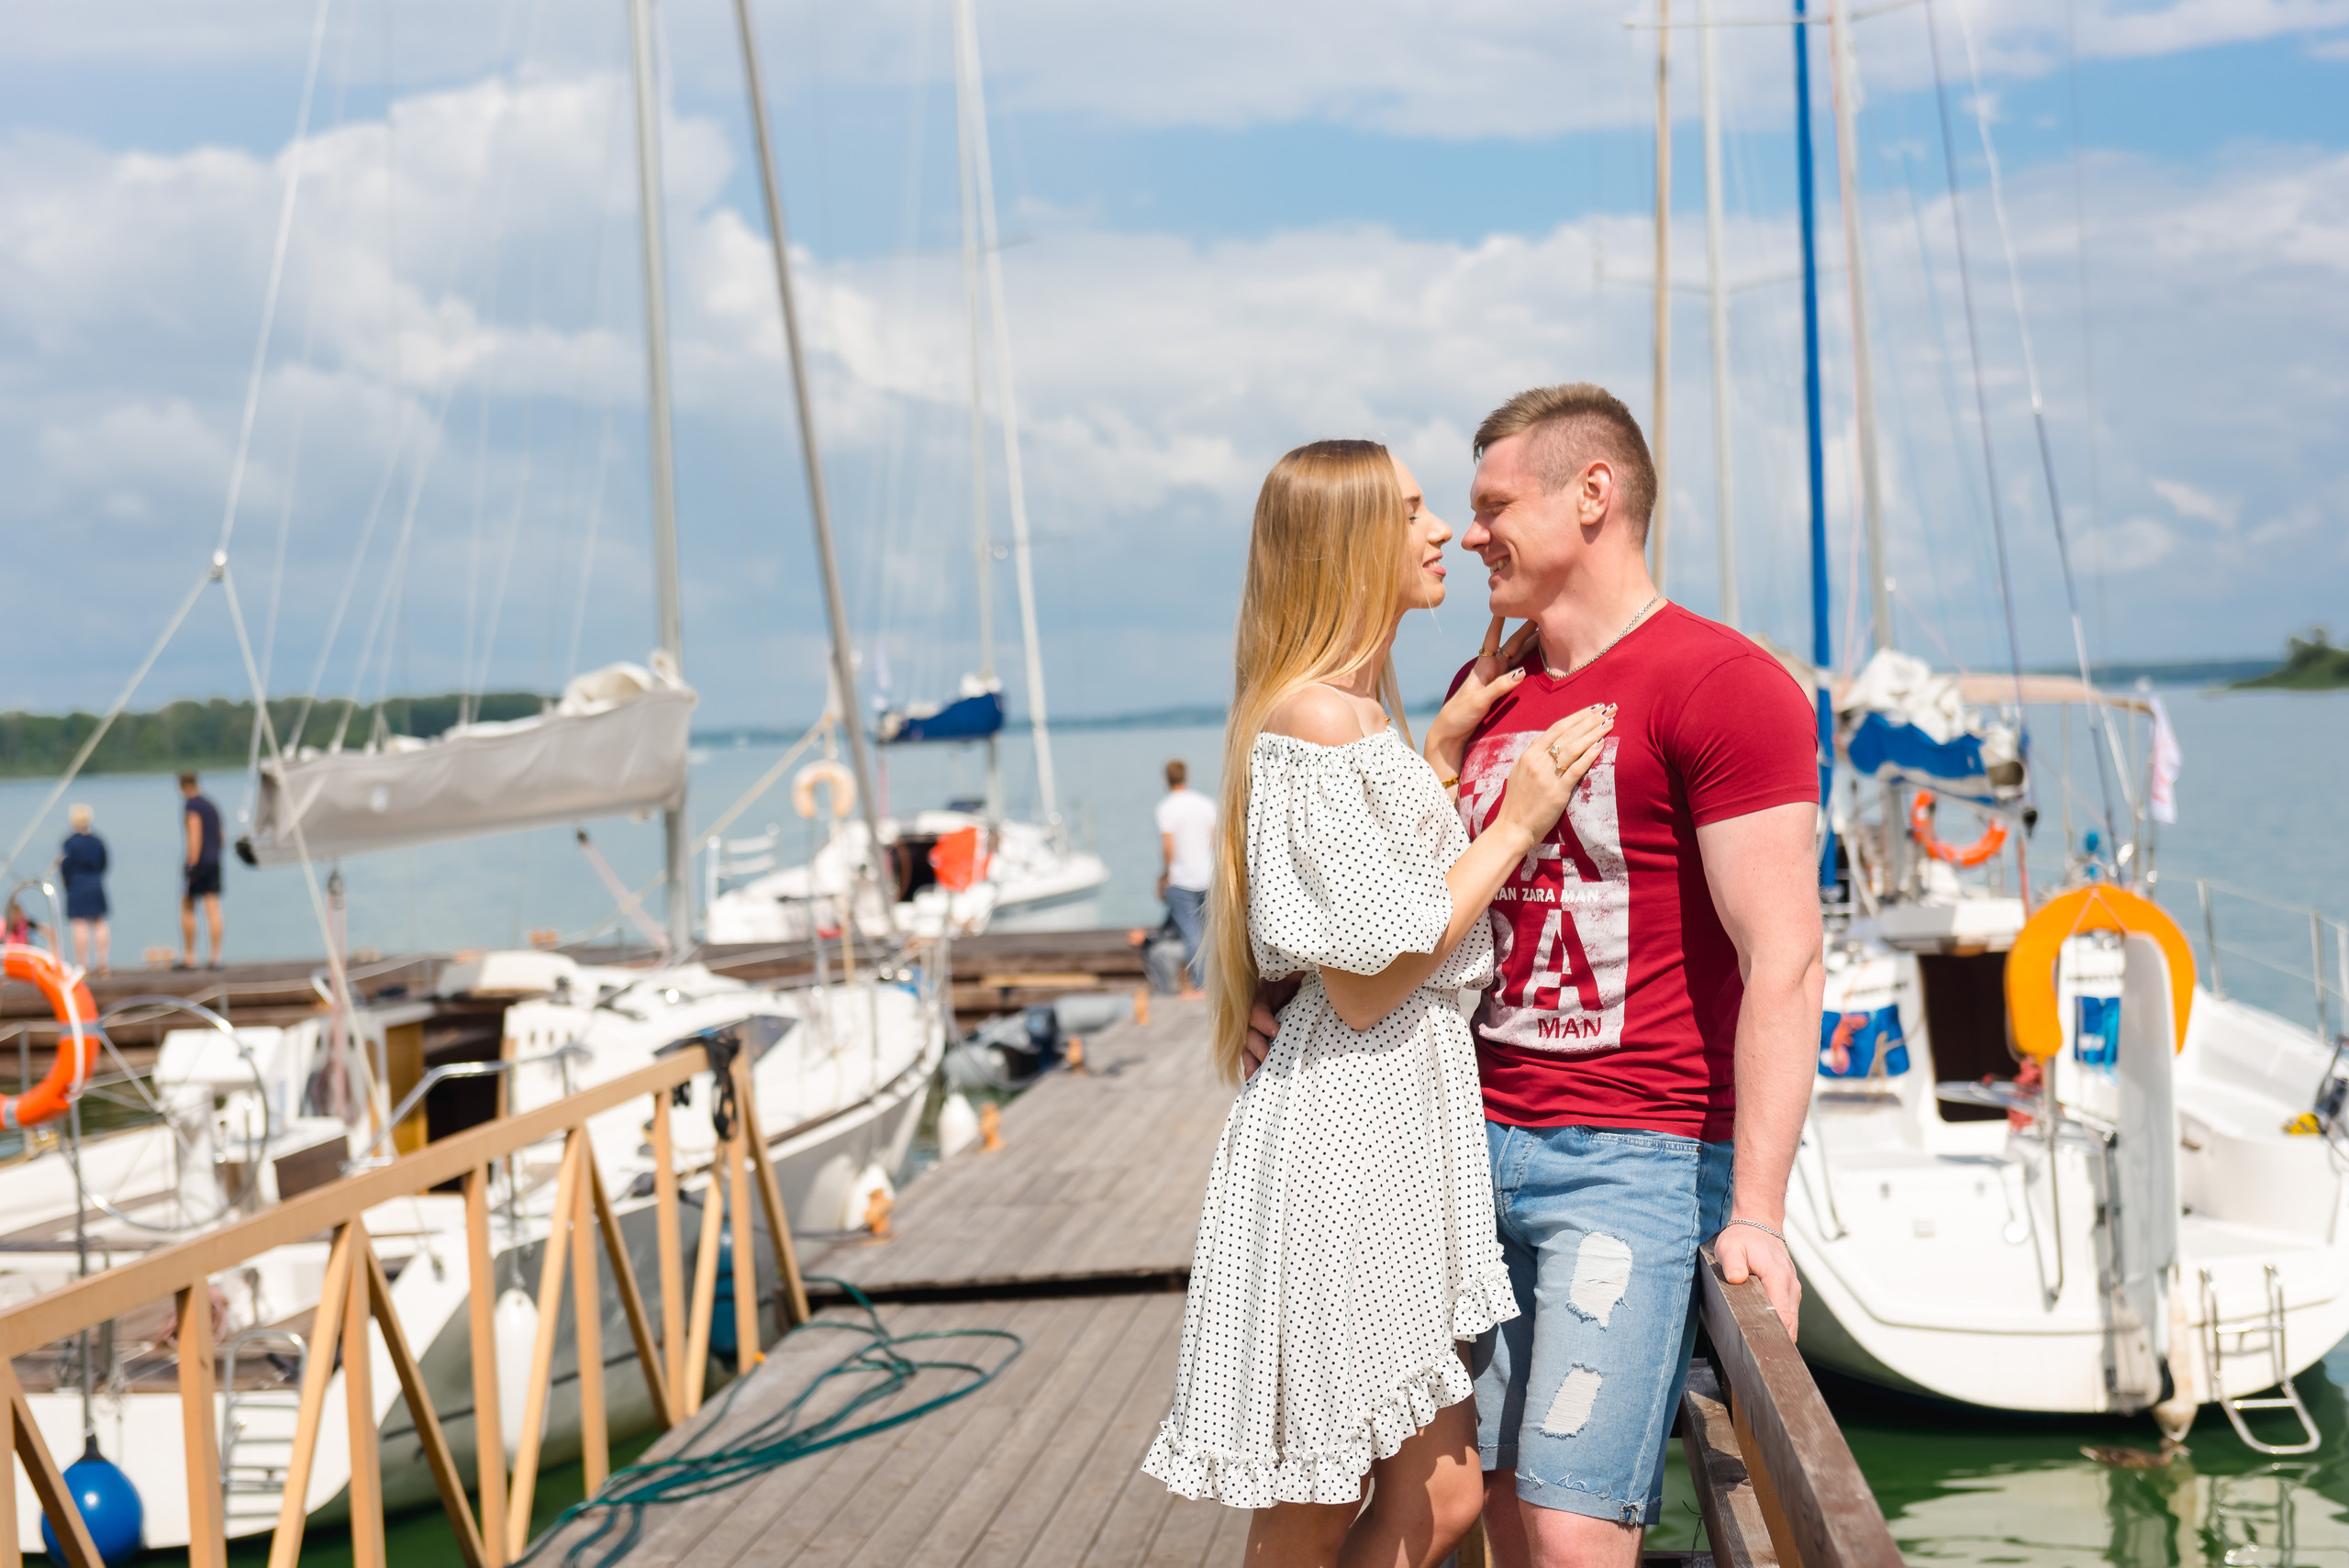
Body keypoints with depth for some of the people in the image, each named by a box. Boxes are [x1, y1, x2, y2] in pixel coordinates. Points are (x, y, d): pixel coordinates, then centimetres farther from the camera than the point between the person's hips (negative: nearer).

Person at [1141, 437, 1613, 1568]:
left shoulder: (1365, 709, 16)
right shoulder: (1310, 717, -15)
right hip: (1343, 1128, -10)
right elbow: (1362, 980, -18)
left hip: (1404, 1122, 10)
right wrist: (1513, 826, -13)